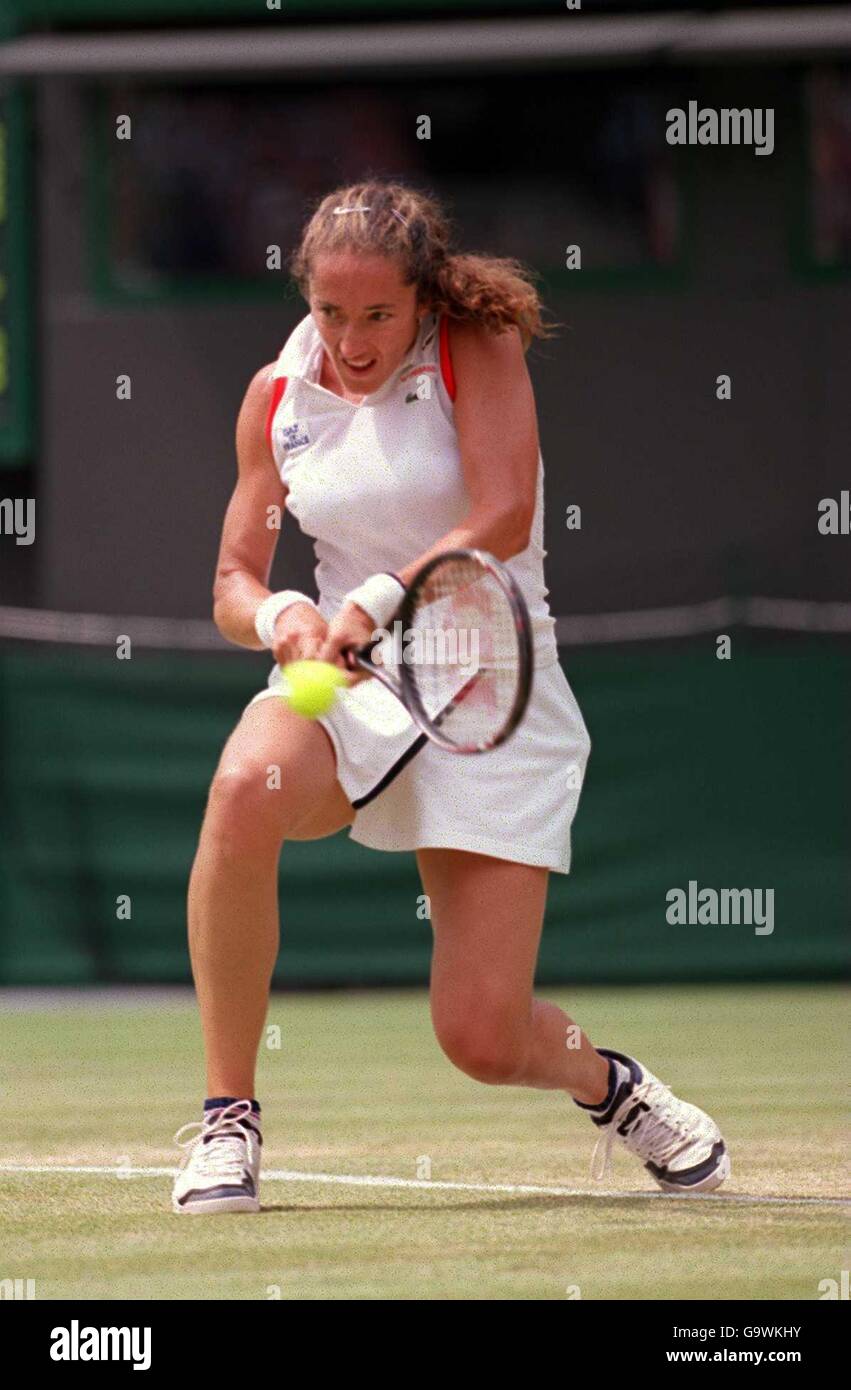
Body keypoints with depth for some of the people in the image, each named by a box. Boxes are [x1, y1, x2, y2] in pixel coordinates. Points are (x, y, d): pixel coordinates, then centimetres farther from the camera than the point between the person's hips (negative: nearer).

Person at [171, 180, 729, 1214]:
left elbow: (503, 519, -19)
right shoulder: (279, 395, 5)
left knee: (482, 1040, -11)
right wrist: (280, 618, -18)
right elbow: (234, 586, 7)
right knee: (245, 789, -36)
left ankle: (606, 1081, 29)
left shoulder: (478, 346, -6)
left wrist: (375, 602, -34)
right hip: (344, 694, 2)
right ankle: (227, 1117, -22)